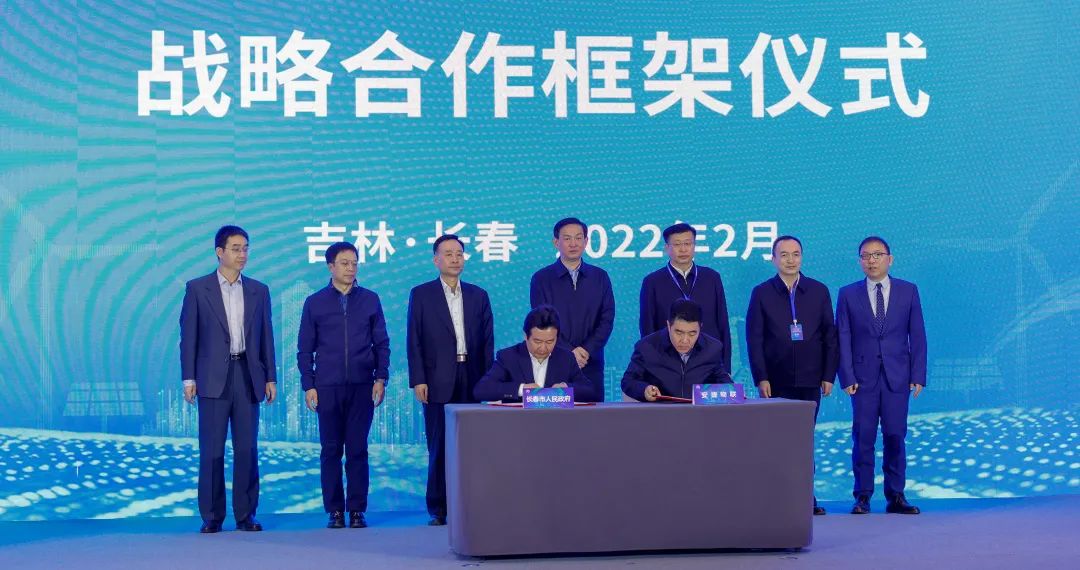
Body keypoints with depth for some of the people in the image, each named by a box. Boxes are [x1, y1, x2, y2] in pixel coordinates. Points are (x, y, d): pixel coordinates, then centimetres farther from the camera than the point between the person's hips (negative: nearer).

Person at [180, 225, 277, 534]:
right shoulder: (197, 288, 2)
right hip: (213, 378, -2)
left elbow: (266, 337, 11)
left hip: (248, 376, 2)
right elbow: (188, 336, 1)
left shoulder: (259, 290, 11)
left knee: (247, 449, 3)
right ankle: (212, 516, 6)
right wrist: (189, 378, -5)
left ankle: (246, 514, 9)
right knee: (212, 449, 0)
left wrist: (270, 378, 6)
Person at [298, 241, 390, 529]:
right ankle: (335, 511, 8)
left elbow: (381, 343, 8)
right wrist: (308, 386, 1)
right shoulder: (315, 302, 5)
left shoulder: (370, 300, 7)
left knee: (357, 449, 1)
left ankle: (357, 510, 6)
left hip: (362, 386, 0)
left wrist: (381, 378, -2)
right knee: (330, 450, 2)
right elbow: (305, 349, 7)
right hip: (327, 387, 0)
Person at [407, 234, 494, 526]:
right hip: (438, 382, -2)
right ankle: (438, 509, 5)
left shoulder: (478, 296, 12)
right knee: (439, 447, -1)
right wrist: (418, 380, -7)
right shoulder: (421, 294, 4)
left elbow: (487, 340, 10)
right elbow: (413, 341, 1)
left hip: (472, 381, 2)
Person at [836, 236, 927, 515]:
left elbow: (917, 335, 6)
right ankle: (862, 496, 5)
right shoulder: (848, 294, 5)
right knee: (863, 438, -1)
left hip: (897, 376, 0)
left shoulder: (908, 291, 6)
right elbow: (843, 338, 3)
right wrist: (847, 377, -5)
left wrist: (918, 375, -1)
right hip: (863, 376, 0)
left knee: (895, 437, 1)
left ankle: (896, 497, 8)